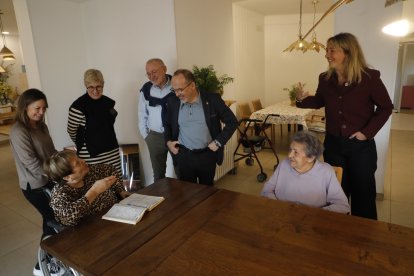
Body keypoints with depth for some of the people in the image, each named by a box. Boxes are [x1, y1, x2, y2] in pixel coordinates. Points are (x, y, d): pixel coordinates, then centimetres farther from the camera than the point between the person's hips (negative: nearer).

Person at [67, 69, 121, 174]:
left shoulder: (108, 102, 4)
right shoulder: (78, 106, -15)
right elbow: (71, 131, -4)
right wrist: (83, 143, 11)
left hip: (112, 151, 6)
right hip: (91, 155, -5)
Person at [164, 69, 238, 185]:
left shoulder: (212, 99, -10)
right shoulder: (173, 102, -2)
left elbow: (232, 122, -4)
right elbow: (167, 124, 16)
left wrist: (218, 142, -10)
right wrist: (168, 141, 1)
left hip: (207, 155, -1)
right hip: (184, 156, 2)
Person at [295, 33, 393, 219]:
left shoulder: (369, 78, -15)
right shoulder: (325, 79, -4)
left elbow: (385, 107, -5)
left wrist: (367, 132, -13)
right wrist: (303, 99, -8)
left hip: (361, 145, -3)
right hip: (333, 143, 3)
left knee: (362, 191, 12)